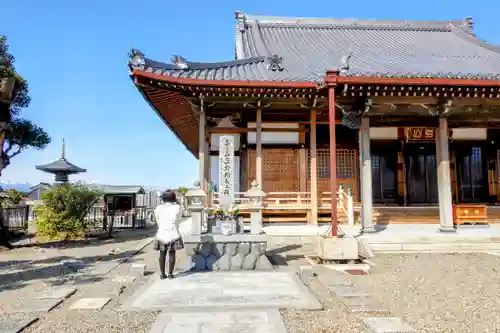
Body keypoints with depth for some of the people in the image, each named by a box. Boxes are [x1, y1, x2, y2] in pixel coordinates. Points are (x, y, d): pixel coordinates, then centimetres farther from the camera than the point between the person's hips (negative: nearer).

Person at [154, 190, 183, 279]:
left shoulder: (158, 208, 0)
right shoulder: (177, 207, -5)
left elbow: (158, 221, 8)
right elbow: (178, 220, 5)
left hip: (161, 233, 2)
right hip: (173, 233, -2)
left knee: (162, 253, 9)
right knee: (172, 254, 4)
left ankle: (162, 274, 11)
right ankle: (170, 274, 5)